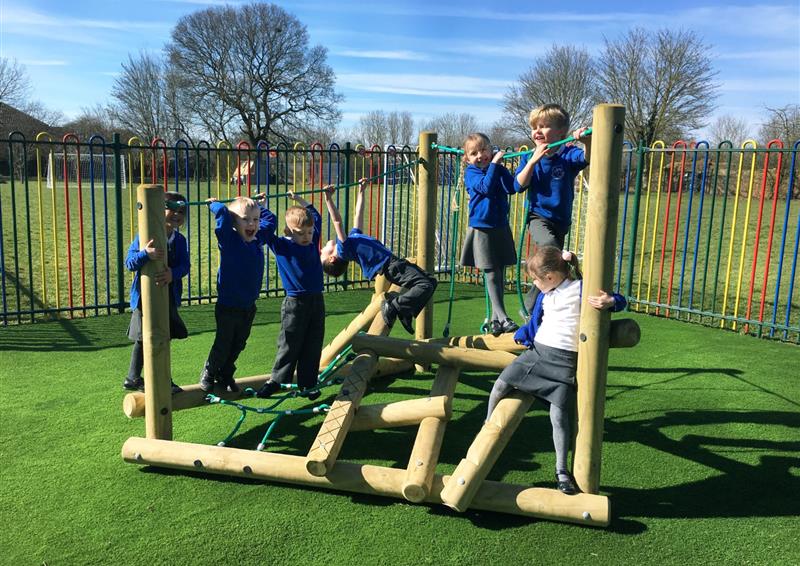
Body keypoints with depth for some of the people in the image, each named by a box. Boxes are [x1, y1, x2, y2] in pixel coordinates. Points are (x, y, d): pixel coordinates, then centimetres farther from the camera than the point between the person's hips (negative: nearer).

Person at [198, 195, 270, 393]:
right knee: (222, 345, 9)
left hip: (249, 306, 5)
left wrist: (257, 204, 16)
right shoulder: (229, 239, -16)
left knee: (238, 345, 19)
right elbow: (222, 212, -31)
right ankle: (208, 373, 33)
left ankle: (225, 375, 39)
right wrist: (213, 204, -14)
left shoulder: (258, 239, -1)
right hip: (228, 307, -5)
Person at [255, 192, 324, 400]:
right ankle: (276, 380, 17)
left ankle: (308, 384, 18)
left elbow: (316, 216, 22)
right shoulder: (281, 246, -5)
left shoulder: (313, 242, 7)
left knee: (313, 345, 8)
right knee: (289, 345, 3)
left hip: (316, 301, 5)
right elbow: (270, 221, -13)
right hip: (295, 303, -4)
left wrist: (299, 200, 24)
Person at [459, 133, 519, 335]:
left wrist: (500, 166, -15)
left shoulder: (498, 168, 6)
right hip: (481, 229, -4)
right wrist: (493, 164, -20)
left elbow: (511, 188, -11)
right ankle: (503, 318, -2)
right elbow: (485, 187, -22)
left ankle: (495, 318, 18)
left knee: (500, 273, 8)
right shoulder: (471, 172, -3)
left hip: (501, 227, 4)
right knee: (491, 274, -4)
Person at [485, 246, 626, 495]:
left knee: (559, 414, -10)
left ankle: (562, 471, 5)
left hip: (564, 362, -6)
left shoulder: (581, 289, -7)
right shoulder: (545, 294, 14)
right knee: (500, 385, 3)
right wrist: (519, 337, 29)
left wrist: (610, 301, -28)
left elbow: (618, 300, -7)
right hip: (537, 351, 7)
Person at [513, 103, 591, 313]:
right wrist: (533, 160, -22)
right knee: (549, 245, -33)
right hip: (538, 217, -2)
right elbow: (519, 186, -11)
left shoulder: (568, 155, -7)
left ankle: (530, 307, 29)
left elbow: (586, 158, -28)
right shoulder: (529, 158, -1)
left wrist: (586, 142, -50)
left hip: (561, 221, 2)